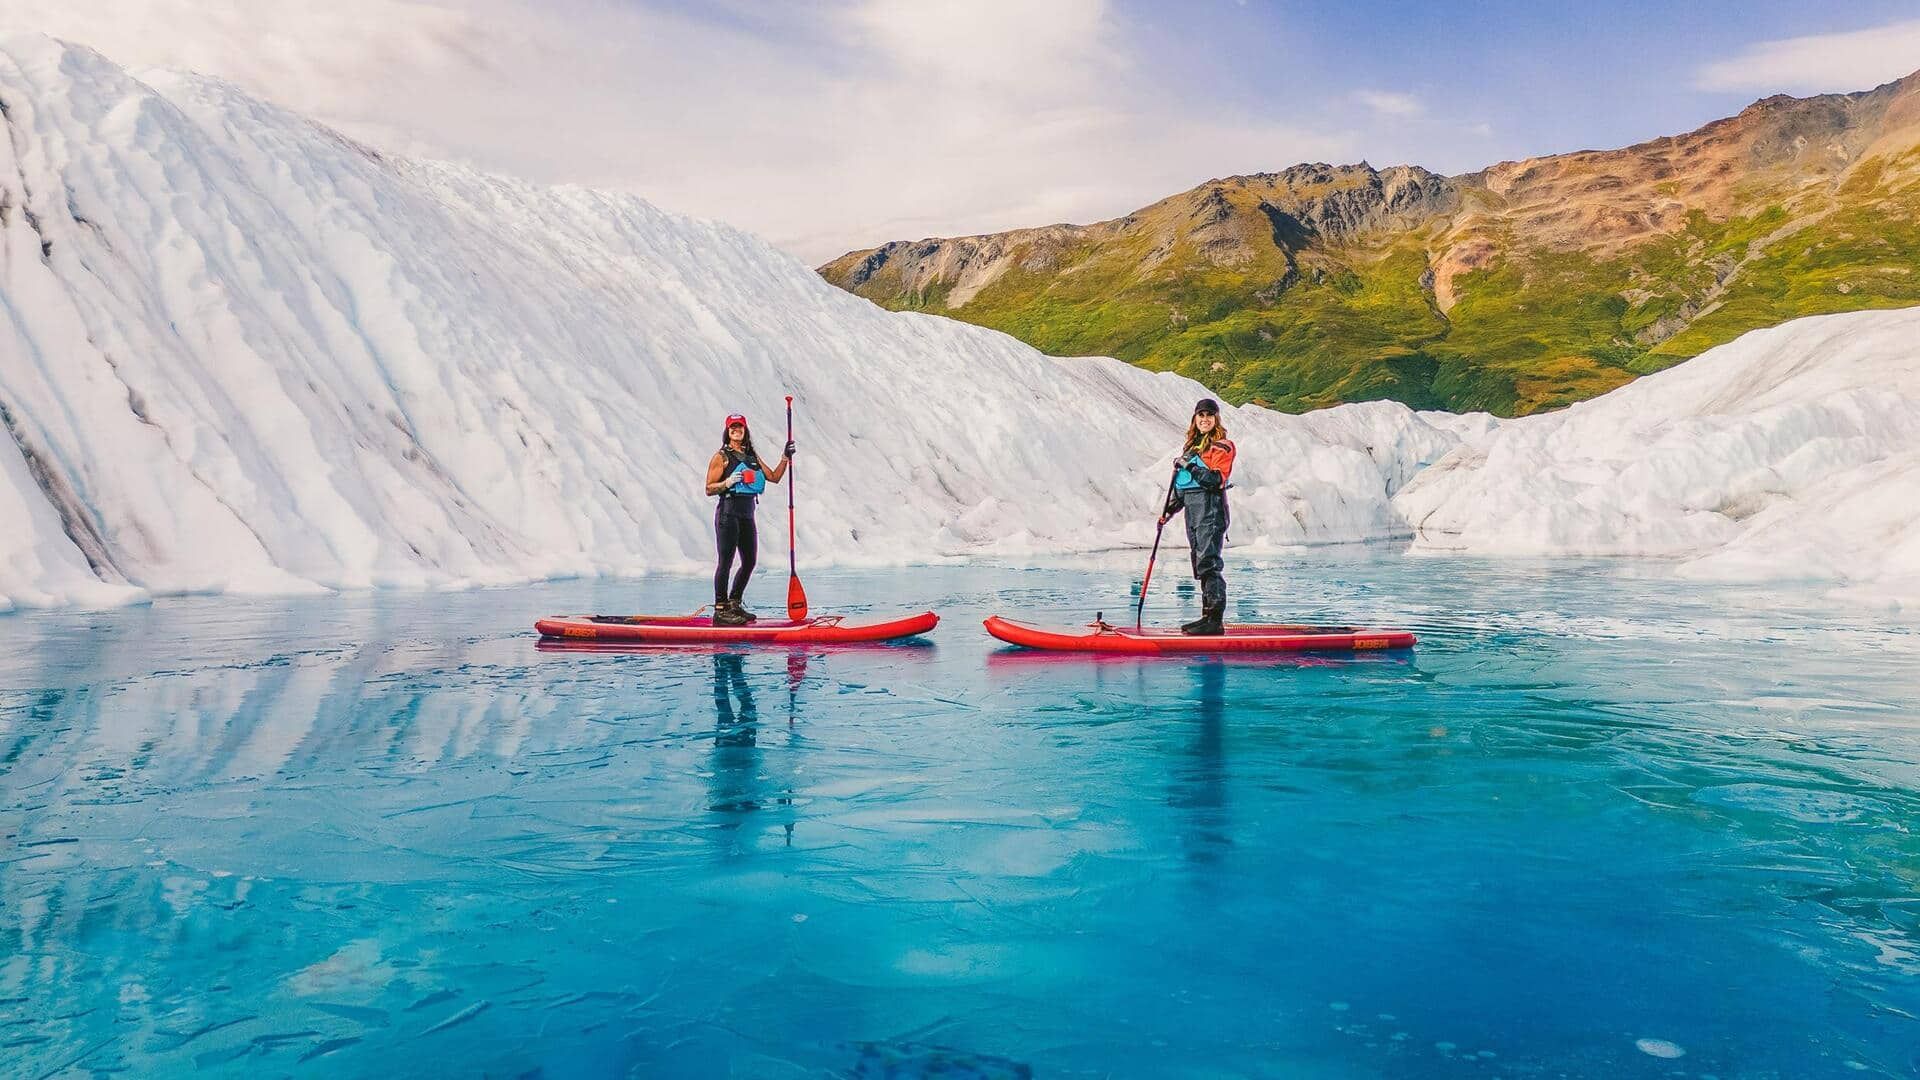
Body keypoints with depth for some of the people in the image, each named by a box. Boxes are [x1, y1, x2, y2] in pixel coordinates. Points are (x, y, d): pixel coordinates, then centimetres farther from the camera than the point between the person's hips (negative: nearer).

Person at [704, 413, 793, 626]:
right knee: (726, 561, -7)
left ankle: (734, 605, 22)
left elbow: (774, 477, 16)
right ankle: (720, 610, -3)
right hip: (728, 511, -7)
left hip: (747, 514, 7)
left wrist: (785, 458, 5)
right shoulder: (721, 456, -3)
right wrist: (728, 482, -22)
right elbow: (709, 489, -6)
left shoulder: (752, 456, 16)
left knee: (750, 562, 10)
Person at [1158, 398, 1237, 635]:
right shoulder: (1192, 445, 21)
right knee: (1201, 565, 8)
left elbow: (1216, 480, -15)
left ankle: (1216, 620, -13)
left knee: (1209, 563, -12)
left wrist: (1191, 467, -18)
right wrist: (1169, 511, 19)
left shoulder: (1222, 446, -3)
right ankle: (1207, 616, 12)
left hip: (1210, 510, -8)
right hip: (1192, 510, 8)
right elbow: (1181, 485, 24)